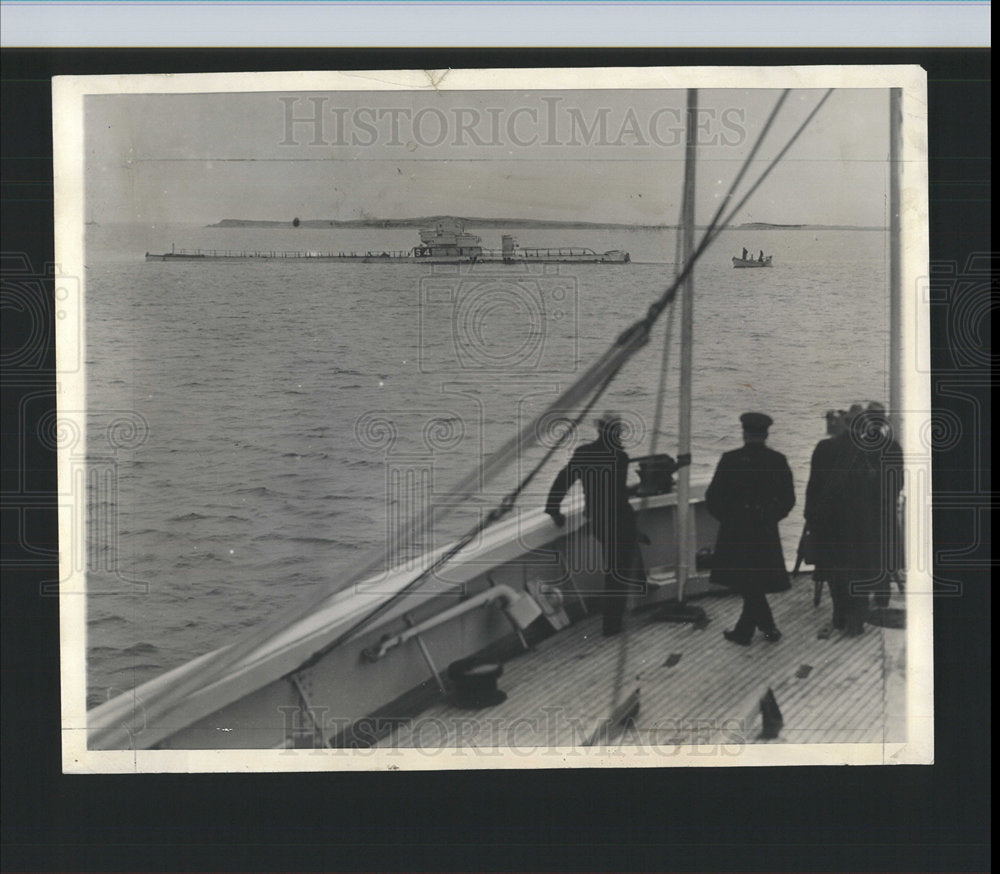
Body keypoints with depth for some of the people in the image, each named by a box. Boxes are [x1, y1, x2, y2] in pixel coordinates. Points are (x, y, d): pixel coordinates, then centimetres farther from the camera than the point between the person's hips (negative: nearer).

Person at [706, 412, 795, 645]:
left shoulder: (730, 459, -11)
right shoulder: (777, 460, -4)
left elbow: (713, 497, -9)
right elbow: (788, 499, 2)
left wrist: (726, 518, 8)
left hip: (736, 530, -3)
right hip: (766, 530, 3)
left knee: (748, 584, 9)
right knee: (755, 583, 15)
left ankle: (768, 626, 10)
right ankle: (744, 631, 21)